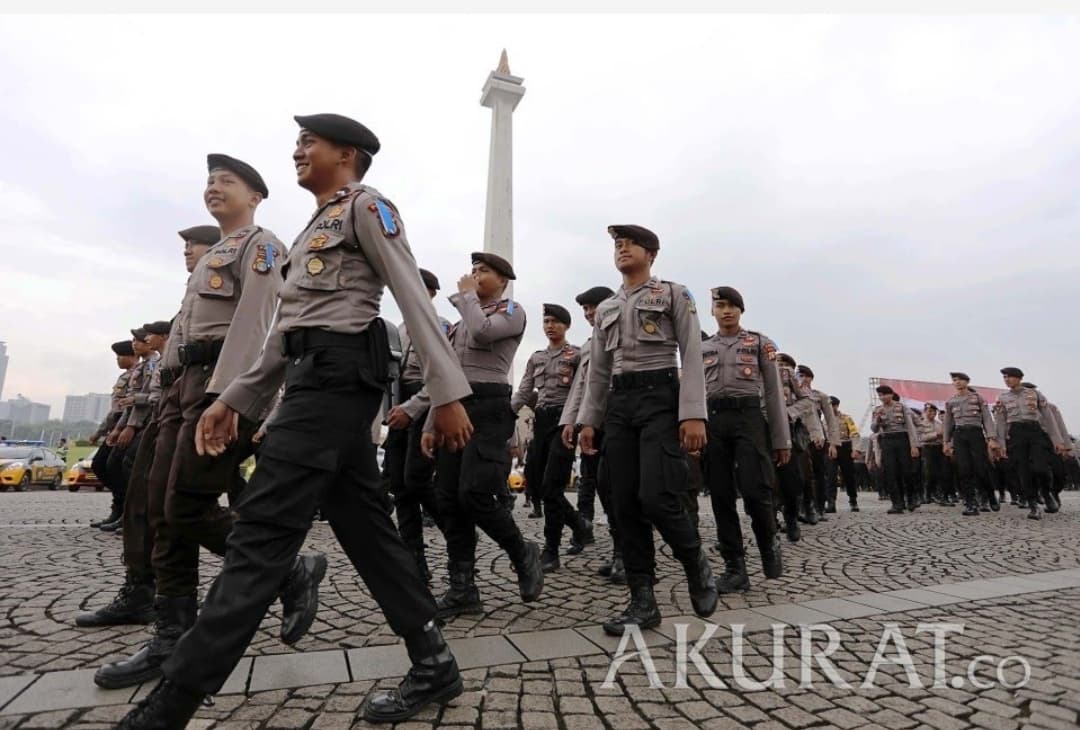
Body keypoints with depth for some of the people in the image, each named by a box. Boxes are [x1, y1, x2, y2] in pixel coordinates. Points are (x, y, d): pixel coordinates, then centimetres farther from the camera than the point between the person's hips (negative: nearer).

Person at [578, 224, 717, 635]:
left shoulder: (674, 294, 6)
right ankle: (643, 602, 10)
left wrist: (693, 414, -14)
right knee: (626, 505, 1)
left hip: (661, 397, -5)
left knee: (657, 498, -16)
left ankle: (696, 563, 15)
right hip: (619, 403, 5)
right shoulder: (606, 308, 20)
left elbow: (692, 356, -3)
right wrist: (589, 420, 10)